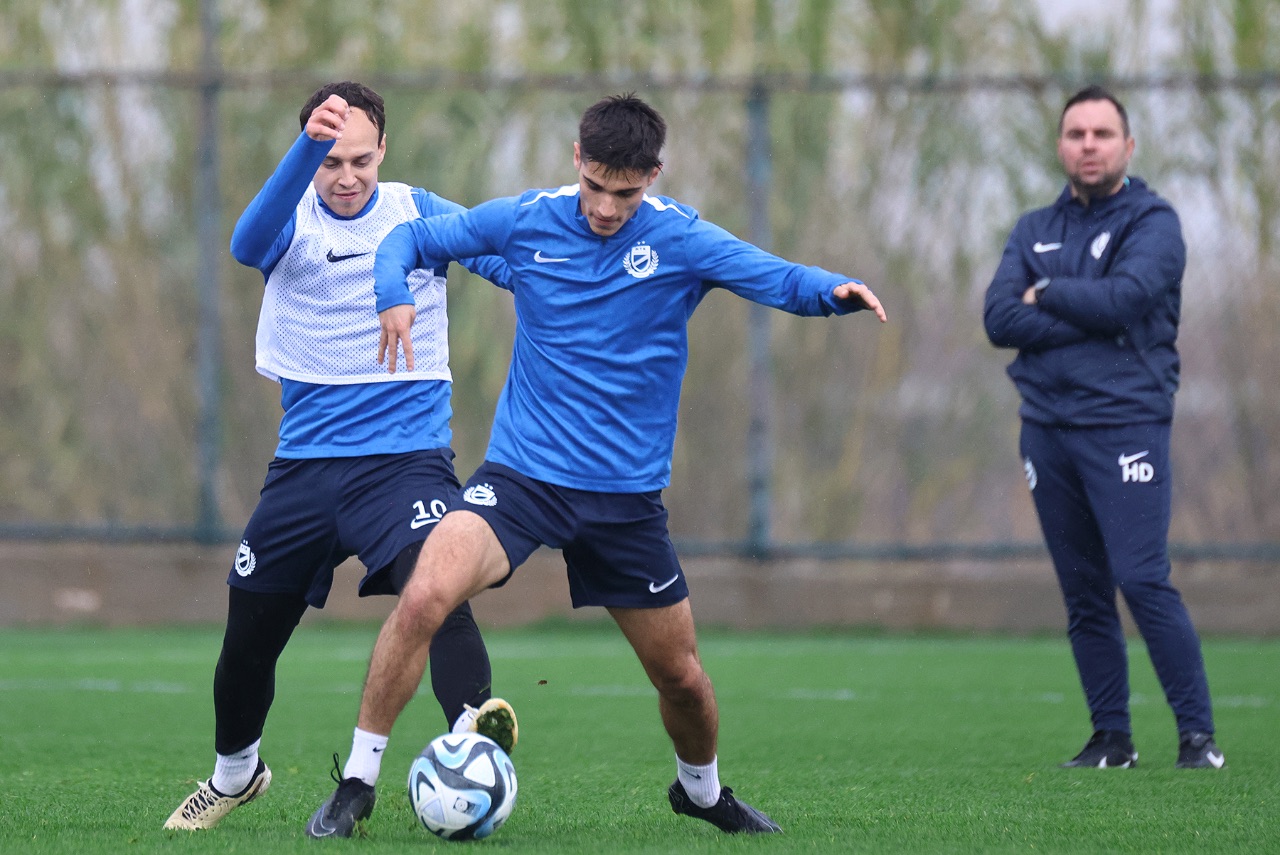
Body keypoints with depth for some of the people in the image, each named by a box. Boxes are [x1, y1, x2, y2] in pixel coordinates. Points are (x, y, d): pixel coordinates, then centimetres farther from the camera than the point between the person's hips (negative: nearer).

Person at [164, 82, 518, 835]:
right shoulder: (291, 218, -1)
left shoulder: (420, 215, 0)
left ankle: (474, 725, -48)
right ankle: (234, 774, 36)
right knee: (248, 638, 11)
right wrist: (309, 147, -42)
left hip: (408, 457, -2)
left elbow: (524, 266, -11)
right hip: (306, 463, 2)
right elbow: (249, 244, -26)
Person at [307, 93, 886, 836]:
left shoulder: (681, 239, -5)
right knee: (425, 597, -26)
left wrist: (835, 291, -38)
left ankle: (702, 789, 41)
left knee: (682, 676, 8)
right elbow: (413, 238, 8)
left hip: (627, 494, 1)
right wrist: (393, 293, -14)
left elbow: (780, 280, -15)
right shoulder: (526, 221, -2)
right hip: (521, 474, -1)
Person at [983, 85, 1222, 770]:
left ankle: (1197, 734, -11)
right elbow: (1000, 319, 0)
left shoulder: (1152, 222, 0)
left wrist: (1048, 294, -3)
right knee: (1083, 595, 6)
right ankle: (1112, 737, 12)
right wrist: (1092, 322, -10)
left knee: (1143, 580, -15)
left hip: (1124, 424, -5)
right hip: (1046, 425, 5)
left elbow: (1125, 297, -18)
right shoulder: (1033, 231, 15)